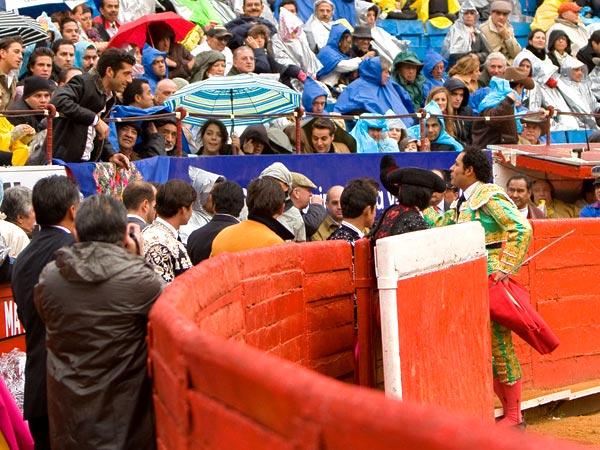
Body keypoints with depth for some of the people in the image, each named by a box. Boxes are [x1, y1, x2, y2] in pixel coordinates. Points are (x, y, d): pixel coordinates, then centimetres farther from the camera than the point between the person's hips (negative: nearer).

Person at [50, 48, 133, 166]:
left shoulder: (111, 98, 16)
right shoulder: (83, 82, -10)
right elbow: (58, 101, -30)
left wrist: (110, 155, 4)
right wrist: (95, 119, -27)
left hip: (86, 162, 8)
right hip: (63, 160, -8)